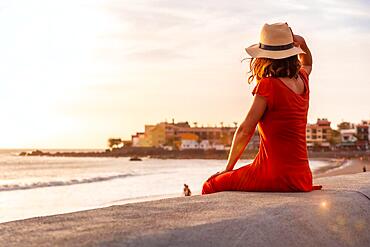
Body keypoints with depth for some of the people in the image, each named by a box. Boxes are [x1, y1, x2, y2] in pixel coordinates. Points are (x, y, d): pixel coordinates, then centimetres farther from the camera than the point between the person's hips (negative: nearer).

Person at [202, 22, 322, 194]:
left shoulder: (268, 85, -13)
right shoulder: (302, 82, 8)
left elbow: (245, 131, -12)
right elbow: (308, 64, 34)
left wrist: (228, 168, -1)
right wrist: (302, 44, 15)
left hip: (275, 177, -8)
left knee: (211, 186, 10)